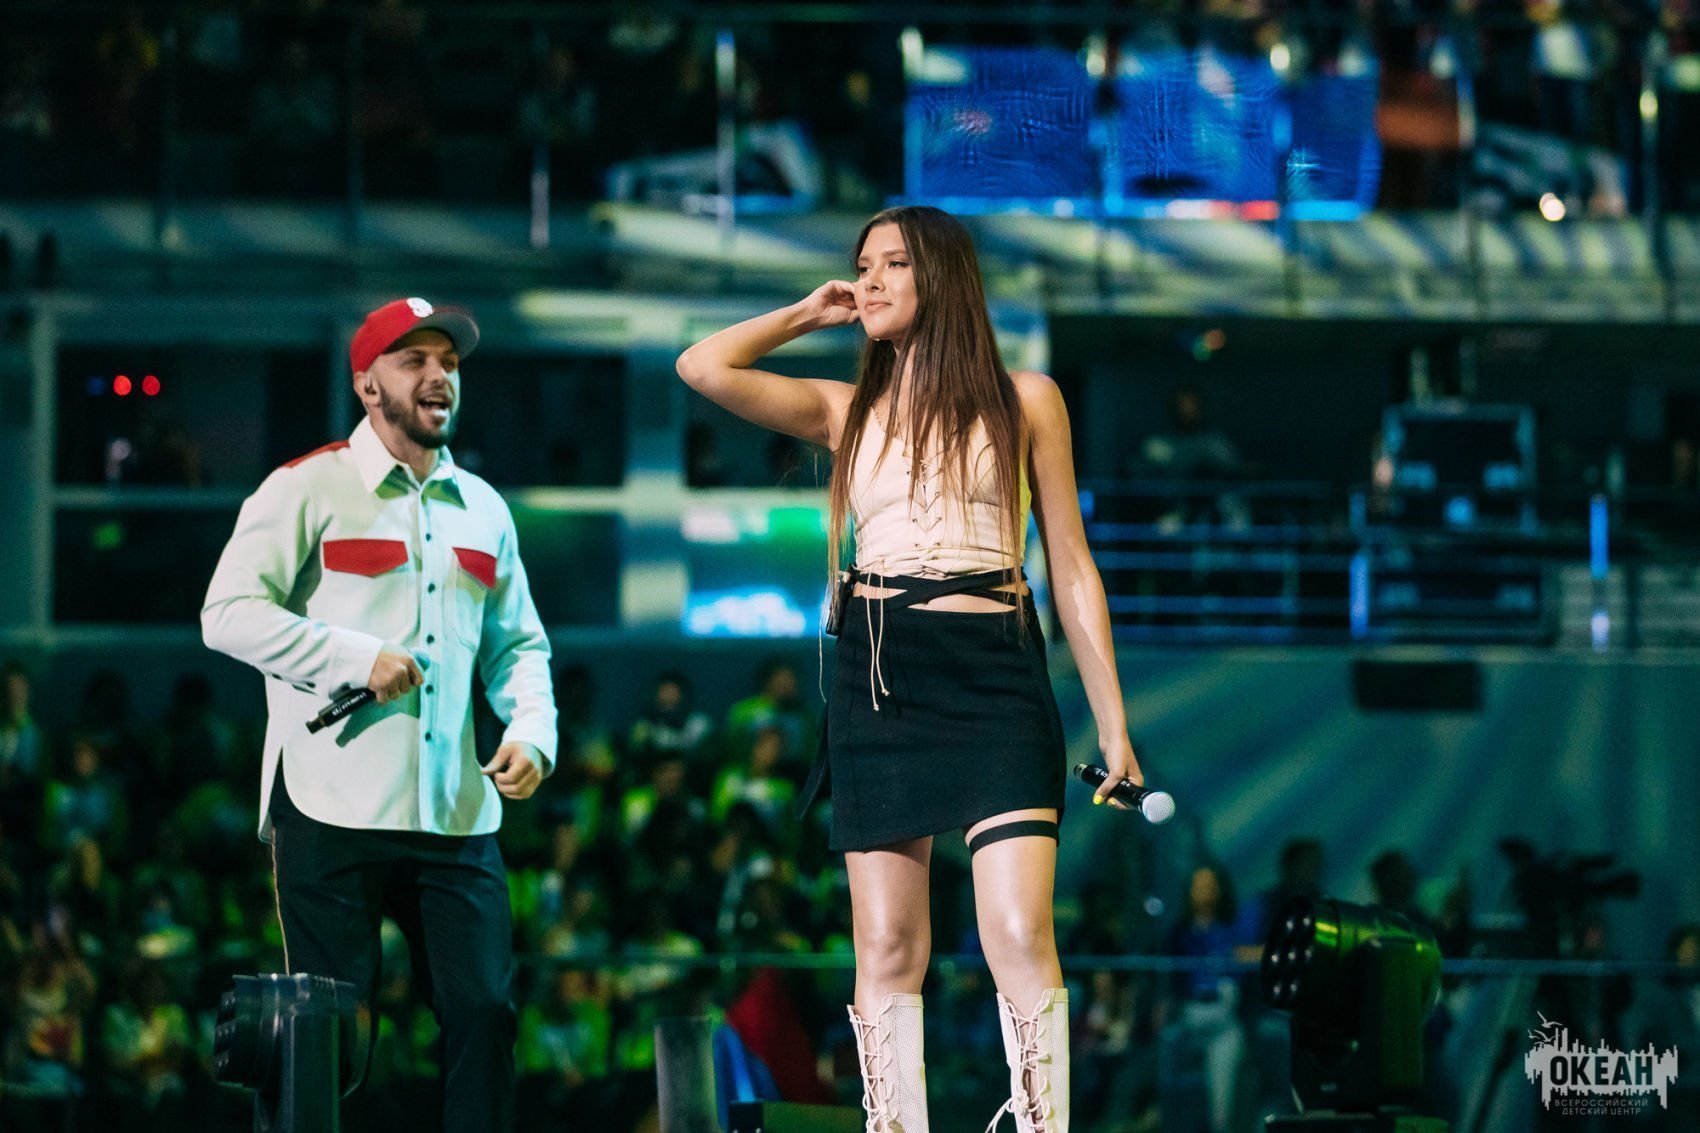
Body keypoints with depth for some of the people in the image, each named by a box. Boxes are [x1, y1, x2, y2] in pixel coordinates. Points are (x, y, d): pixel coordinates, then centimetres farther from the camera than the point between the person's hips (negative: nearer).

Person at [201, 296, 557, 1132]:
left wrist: (532, 730, 3)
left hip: (455, 814, 5)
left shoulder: (482, 509, 17)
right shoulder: (308, 490, 0)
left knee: (483, 1013, 0)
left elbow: (518, 643, 22)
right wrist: (357, 658, -15)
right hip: (334, 810, -5)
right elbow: (228, 615, -8)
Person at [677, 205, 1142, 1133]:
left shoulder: (1024, 401, 9)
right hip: (879, 681, 3)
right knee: (887, 951, -1)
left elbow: (1071, 568, 7)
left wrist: (1112, 723, 2)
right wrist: (809, 315, 13)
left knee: (1021, 940, -16)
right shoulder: (847, 411, 15)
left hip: (994, 676, -3)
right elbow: (704, 368, 2)